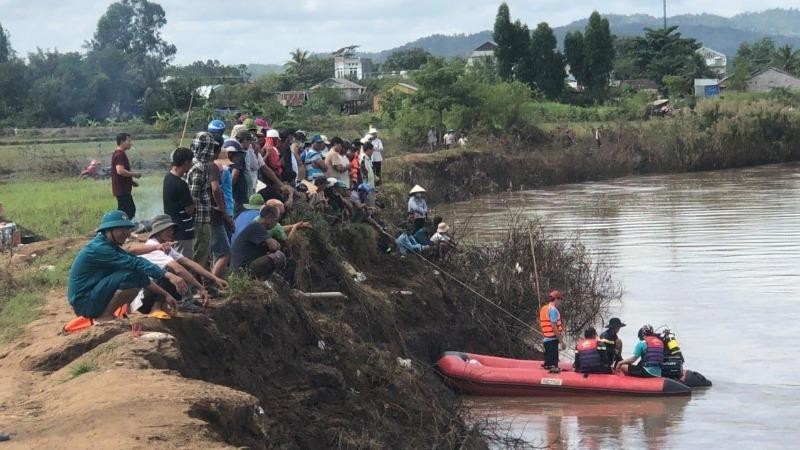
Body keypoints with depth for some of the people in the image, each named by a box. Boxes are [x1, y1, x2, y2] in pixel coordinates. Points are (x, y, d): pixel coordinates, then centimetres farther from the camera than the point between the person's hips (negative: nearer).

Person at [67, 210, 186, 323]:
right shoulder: (99, 248, -19)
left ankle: (105, 315, 6)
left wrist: (165, 295, 2)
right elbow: (135, 263, -27)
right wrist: (168, 276, -34)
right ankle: (105, 316, -12)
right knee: (132, 275, -23)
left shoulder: (111, 246, 11)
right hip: (84, 302, -10)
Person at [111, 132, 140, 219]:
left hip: (124, 190, 11)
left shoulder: (118, 154, 17)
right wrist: (134, 174, -17)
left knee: (131, 210, 16)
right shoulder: (120, 155, -16)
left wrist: (131, 181, 18)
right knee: (125, 212, -8)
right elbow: (120, 171, -28)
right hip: (122, 190, -11)